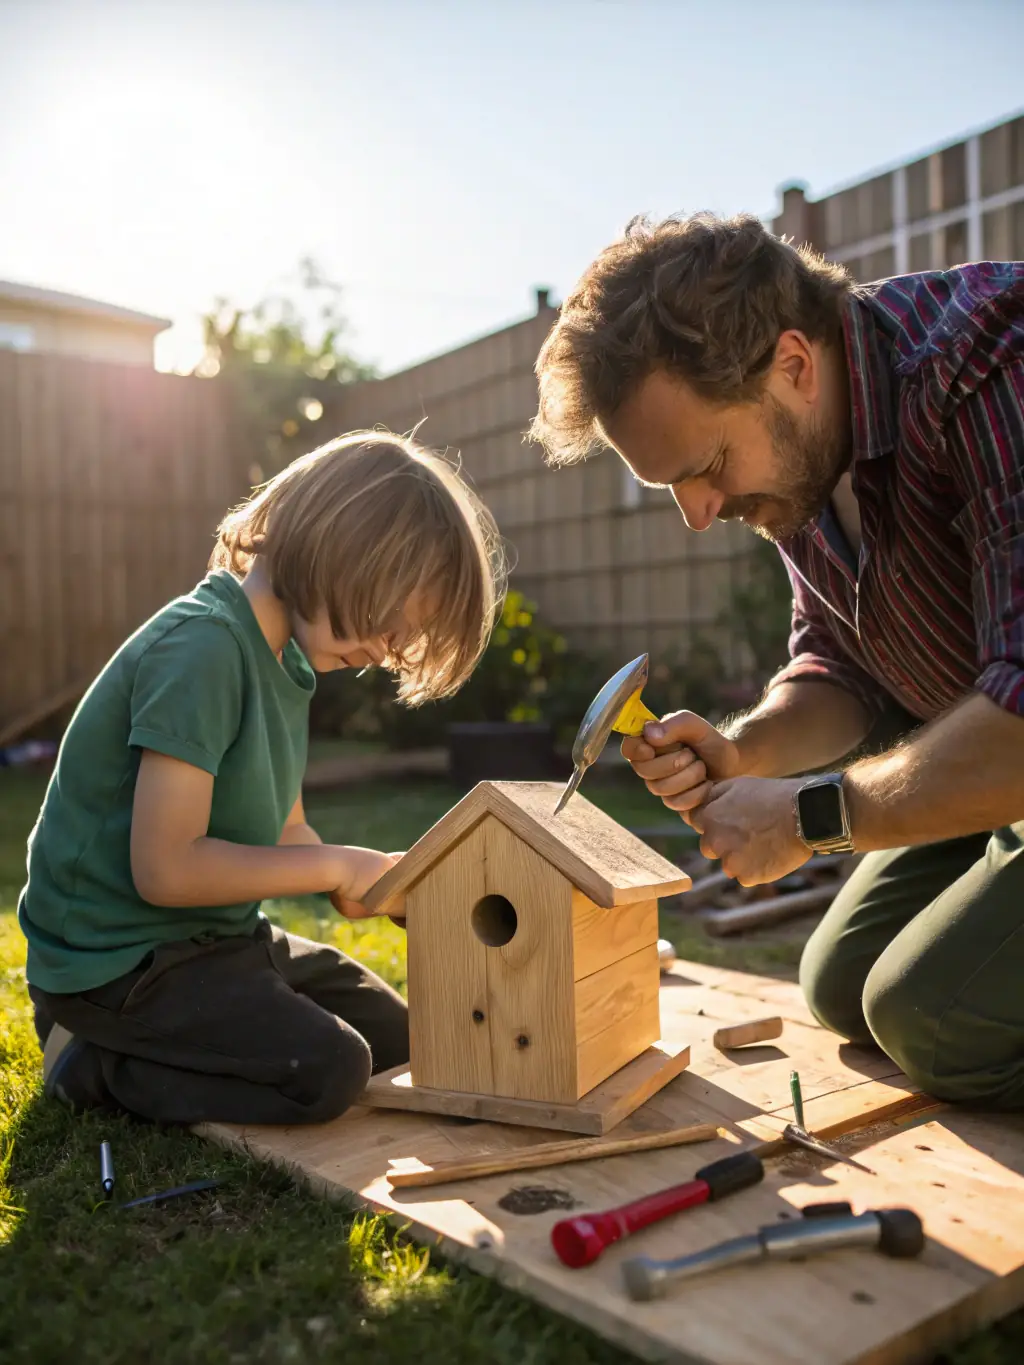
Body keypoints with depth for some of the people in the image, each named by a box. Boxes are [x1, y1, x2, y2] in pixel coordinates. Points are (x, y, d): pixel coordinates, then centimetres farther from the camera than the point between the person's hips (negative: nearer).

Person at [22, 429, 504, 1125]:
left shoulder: (286, 657, 5)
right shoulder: (200, 649, -25)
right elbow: (166, 867, -28)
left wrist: (366, 882, -9)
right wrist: (337, 866, -18)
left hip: (213, 936, 10)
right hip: (116, 957, -9)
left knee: (391, 1033, 13)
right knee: (330, 1070, -21)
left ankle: (121, 1039, 13)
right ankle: (97, 1064, -3)